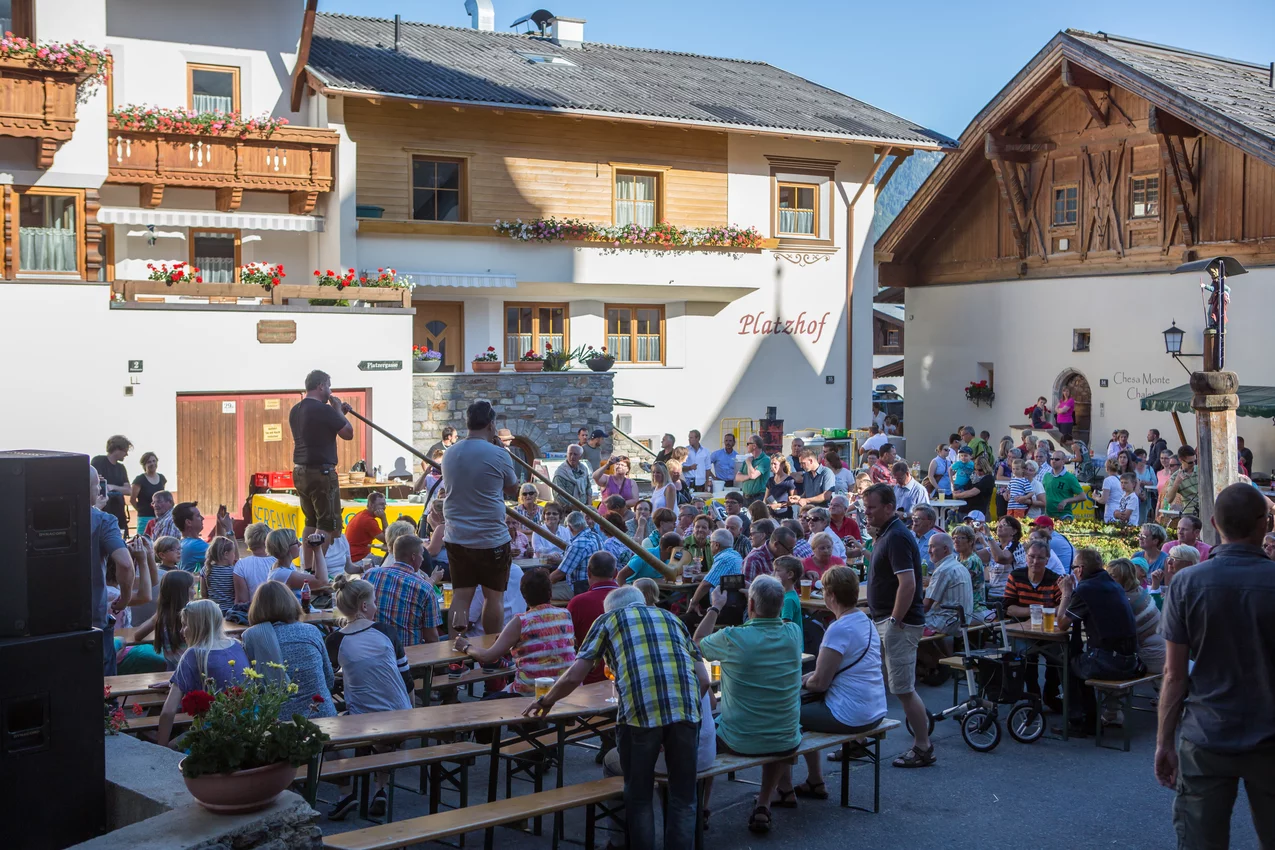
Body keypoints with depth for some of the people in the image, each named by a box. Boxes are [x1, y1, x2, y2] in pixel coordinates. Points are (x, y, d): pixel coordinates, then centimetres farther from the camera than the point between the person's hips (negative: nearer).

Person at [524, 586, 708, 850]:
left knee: (639, 797, 15)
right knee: (683, 796, 15)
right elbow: (704, 680, 21)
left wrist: (546, 702, 31)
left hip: (639, 709, -2)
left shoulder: (608, 619, 21)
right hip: (686, 709, 3)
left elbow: (574, 677, 14)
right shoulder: (672, 618, 29)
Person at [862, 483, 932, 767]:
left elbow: (908, 584, -25)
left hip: (899, 623, -10)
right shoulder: (885, 534, 13)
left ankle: (923, 748, 7)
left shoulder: (896, 537, -18)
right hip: (882, 621, 10)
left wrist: (894, 621, -22)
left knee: (903, 688, -4)